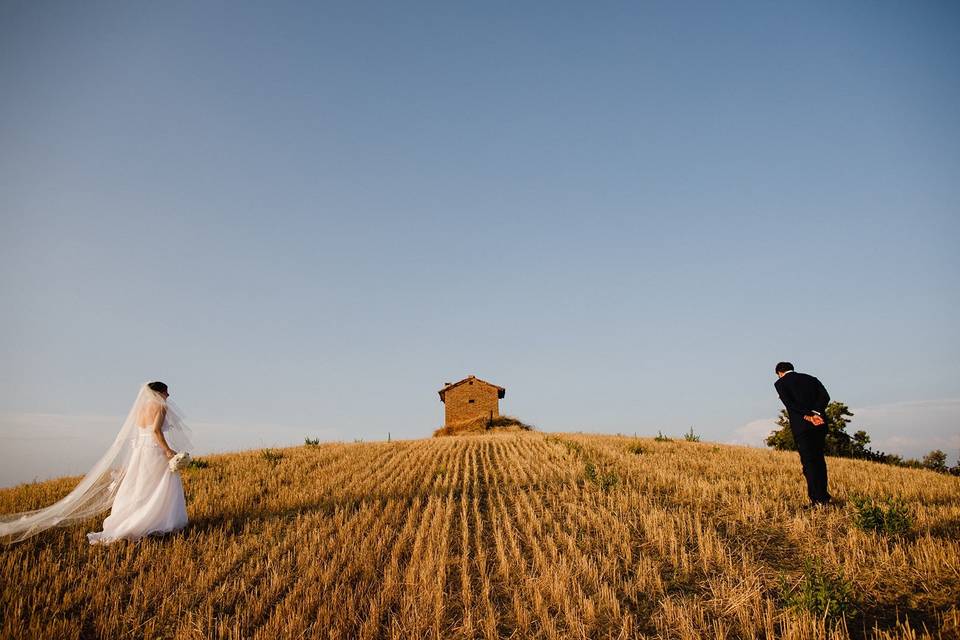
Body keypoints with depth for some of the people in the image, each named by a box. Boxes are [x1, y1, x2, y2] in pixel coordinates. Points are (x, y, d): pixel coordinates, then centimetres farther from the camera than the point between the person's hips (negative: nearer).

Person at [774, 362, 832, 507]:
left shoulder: (780, 383, 5)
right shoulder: (811, 379, 19)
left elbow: (790, 403, -11)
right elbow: (825, 397, 2)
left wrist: (808, 417, -14)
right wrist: (815, 412, -9)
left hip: (801, 425, -5)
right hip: (820, 423, 5)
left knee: (809, 462, -3)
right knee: (819, 459, 15)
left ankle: (818, 499, -7)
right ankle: (824, 496, 17)